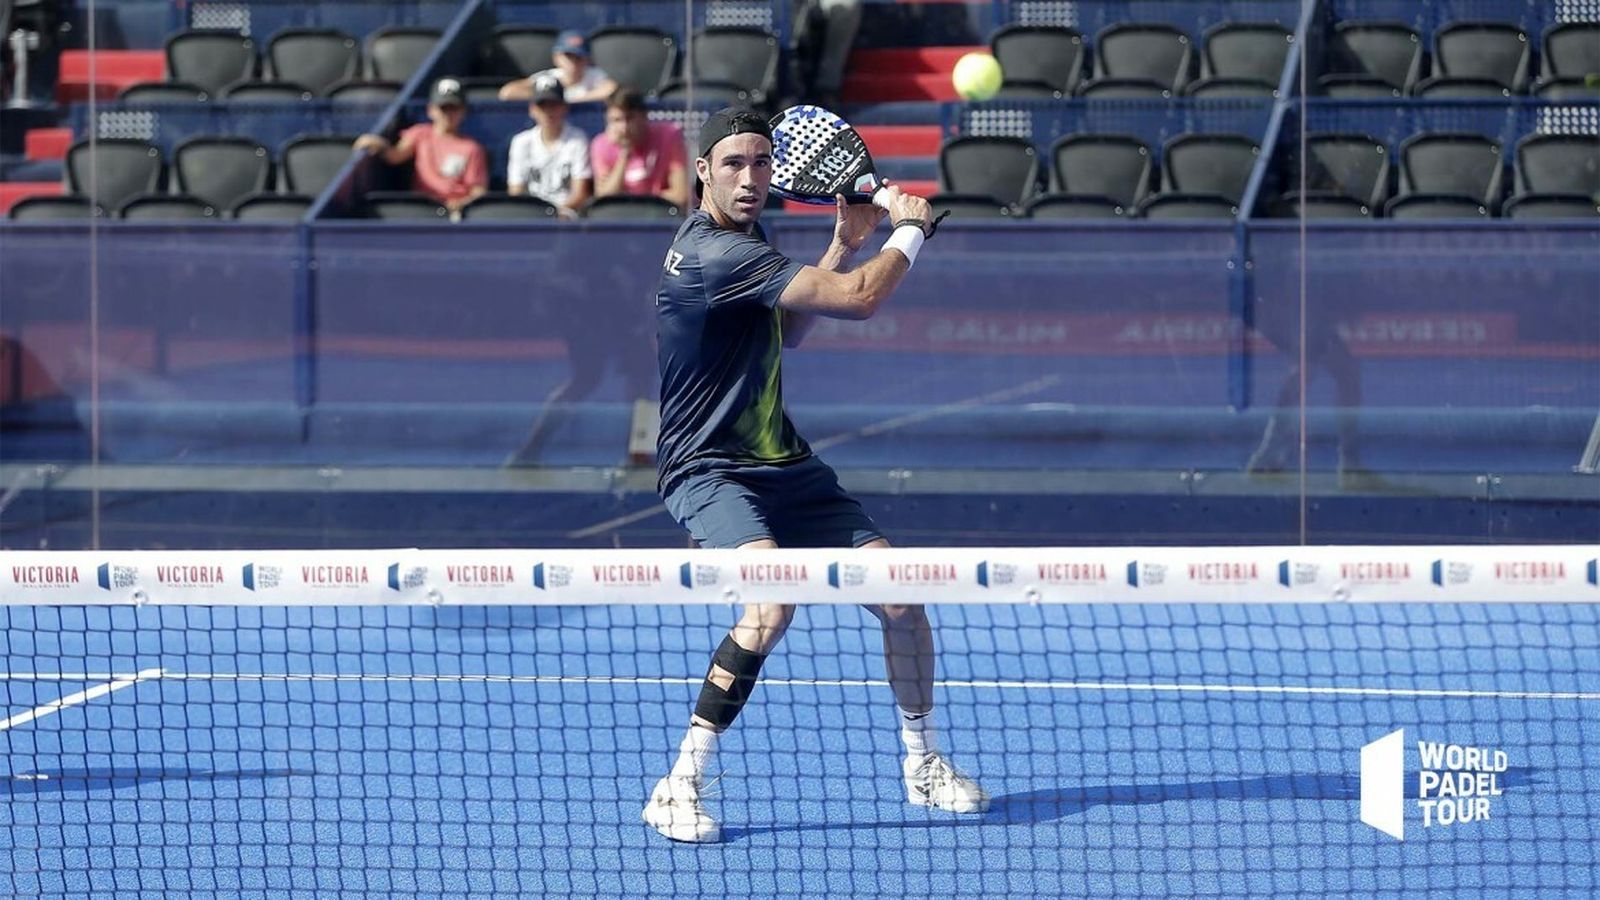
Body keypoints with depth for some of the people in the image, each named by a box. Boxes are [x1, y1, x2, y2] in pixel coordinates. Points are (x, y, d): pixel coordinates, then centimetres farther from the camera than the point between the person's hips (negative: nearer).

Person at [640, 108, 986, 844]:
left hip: (782, 465, 10)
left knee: (899, 596, 4)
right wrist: (911, 231, -3)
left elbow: (789, 332, 27)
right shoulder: (714, 253, -22)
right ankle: (679, 788, -26)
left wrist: (843, 246, 16)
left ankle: (922, 765, 26)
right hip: (711, 472, -10)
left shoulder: (740, 243, 11)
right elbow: (860, 298, -22)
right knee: (774, 598, -33)